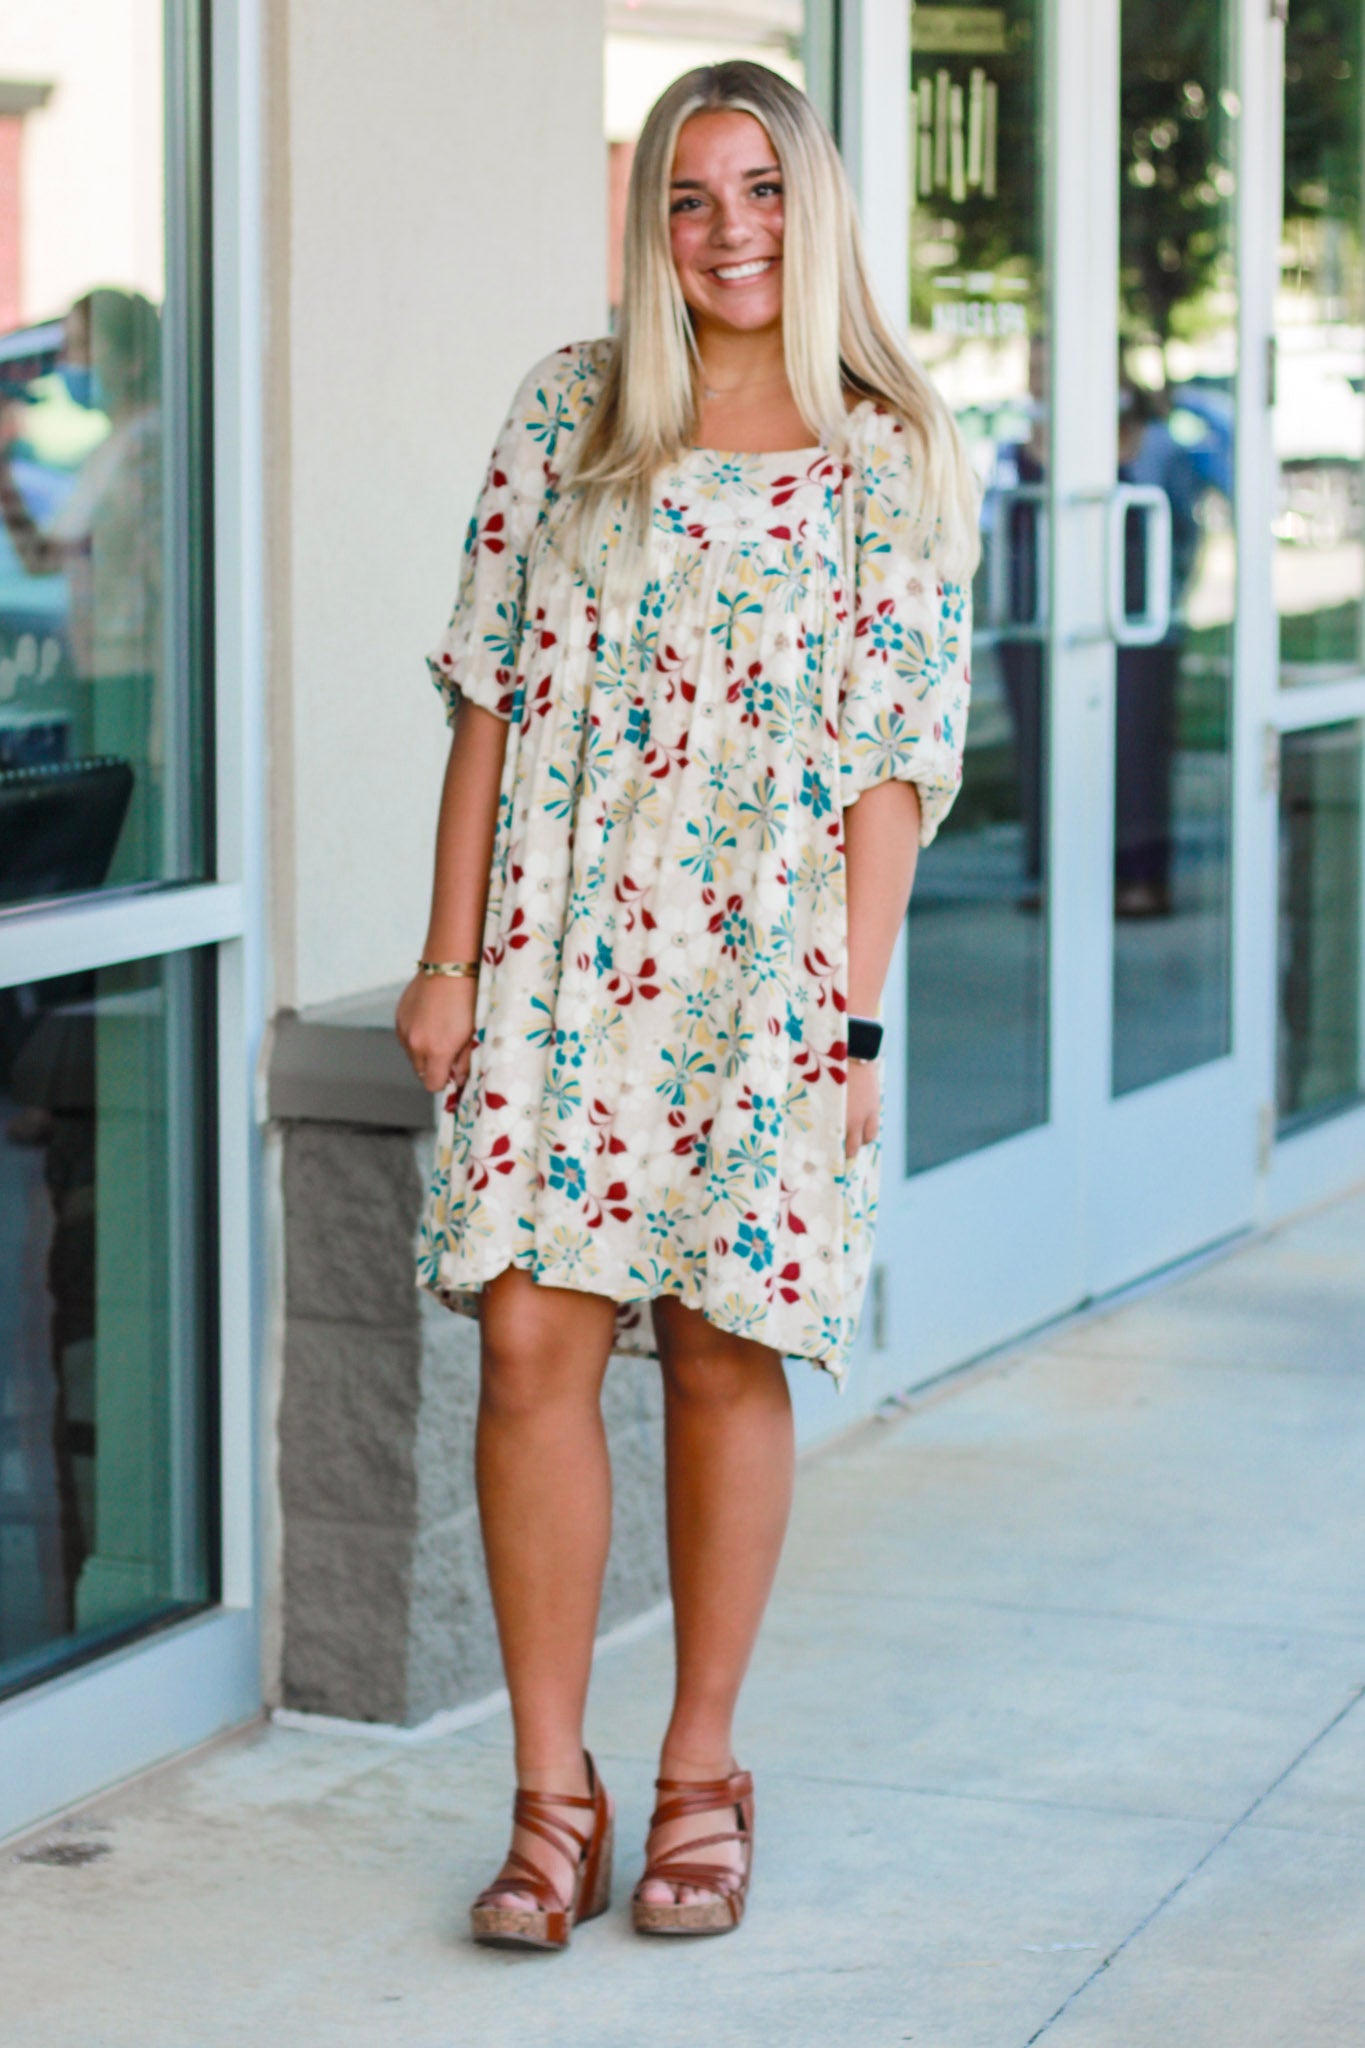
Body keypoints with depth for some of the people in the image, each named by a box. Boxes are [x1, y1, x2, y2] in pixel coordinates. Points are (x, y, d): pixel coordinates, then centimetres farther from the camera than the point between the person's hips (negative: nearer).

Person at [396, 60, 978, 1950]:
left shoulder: (893, 466, 2)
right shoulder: (566, 416, 8)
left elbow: (894, 763, -1)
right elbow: (492, 693, 7)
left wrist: (851, 1018, -7)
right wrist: (450, 953, 2)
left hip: (766, 970, -1)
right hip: (560, 958, 2)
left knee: (726, 1358, 3)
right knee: (531, 1340, -6)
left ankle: (701, 1778, 19)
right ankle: (552, 1801, 3)